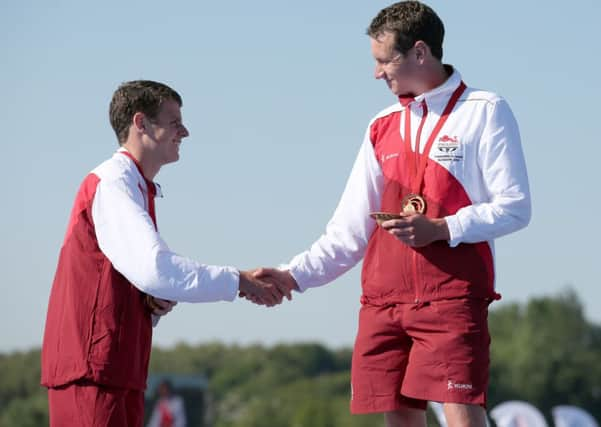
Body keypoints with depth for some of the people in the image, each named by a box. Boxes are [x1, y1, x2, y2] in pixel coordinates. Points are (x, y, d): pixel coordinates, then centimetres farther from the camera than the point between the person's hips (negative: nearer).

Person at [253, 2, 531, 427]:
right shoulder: (383, 127, 17)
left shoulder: (485, 112, 2)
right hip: (384, 302, 5)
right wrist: (294, 275, 6)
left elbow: (514, 207, -4)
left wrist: (440, 229, -16)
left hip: (453, 295, -5)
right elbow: (350, 230, 17)